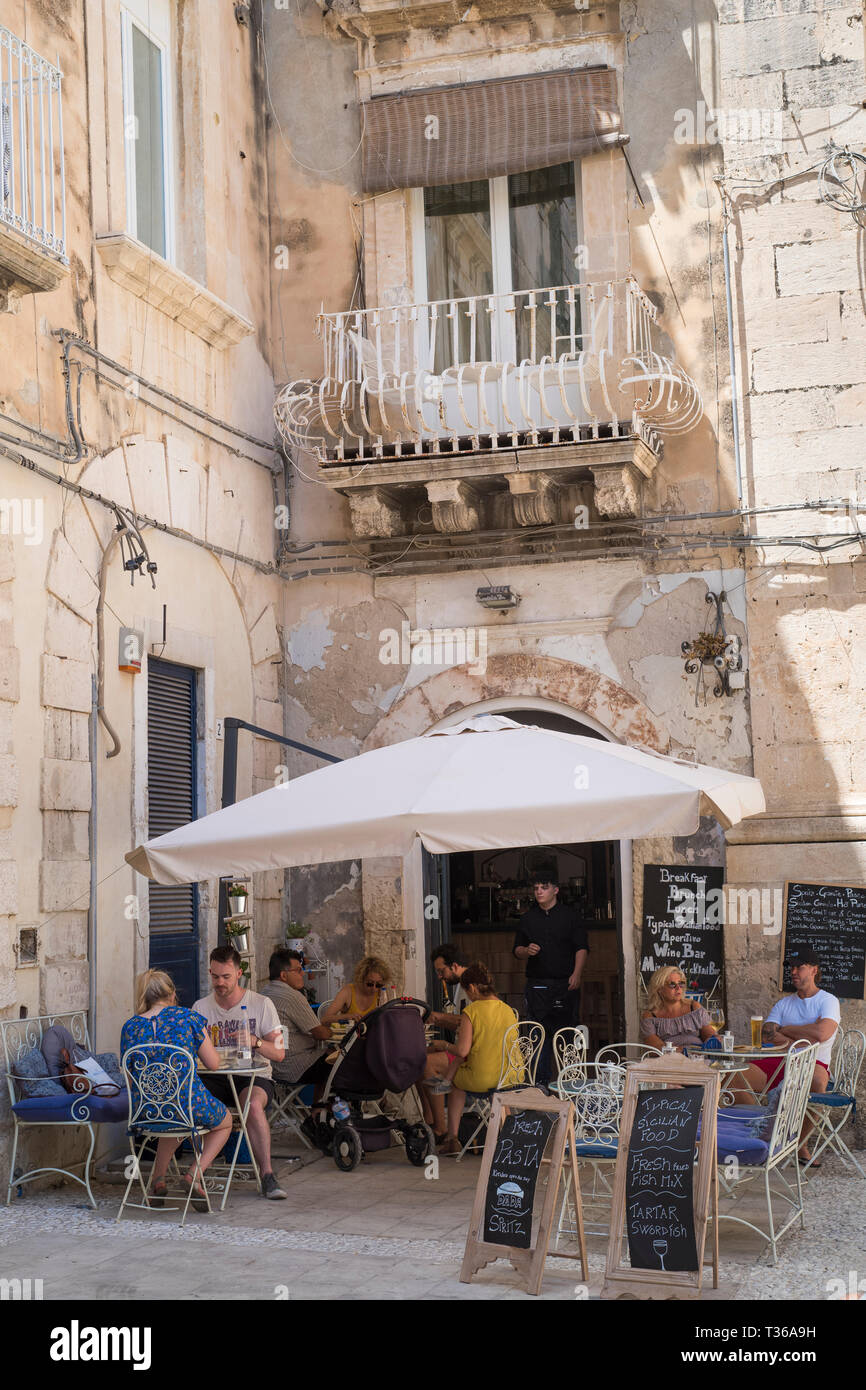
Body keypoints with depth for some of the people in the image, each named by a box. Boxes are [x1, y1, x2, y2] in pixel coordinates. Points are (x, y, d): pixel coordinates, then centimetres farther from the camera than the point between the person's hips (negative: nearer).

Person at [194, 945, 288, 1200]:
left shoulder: (261, 1004, 3)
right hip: (215, 1078, 2)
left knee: (253, 1104, -36)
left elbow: (278, 1053, -1)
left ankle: (267, 1175, -28)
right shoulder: (201, 1008, 9)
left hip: (254, 1076, -2)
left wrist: (255, 1041, -21)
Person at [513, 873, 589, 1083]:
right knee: (540, 1034, -2)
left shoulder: (569, 916, 5)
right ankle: (542, 1081, 3)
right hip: (537, 985, 2)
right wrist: (527, 951, -7)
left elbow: (582, 948, 1)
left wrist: (576, 974, -12)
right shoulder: (527, 919, 13)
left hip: (566, 984, -2)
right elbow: (517, 950, 16)